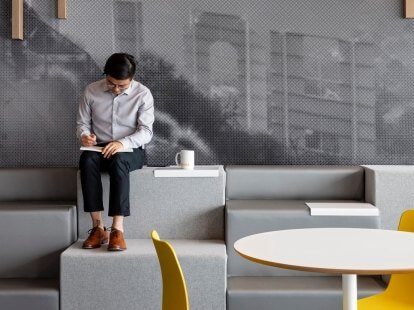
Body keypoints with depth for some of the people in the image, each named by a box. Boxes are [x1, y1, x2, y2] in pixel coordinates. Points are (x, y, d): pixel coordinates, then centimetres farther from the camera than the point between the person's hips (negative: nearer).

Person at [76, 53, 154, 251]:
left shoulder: (143, 94, -5)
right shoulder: (91, 91, 2)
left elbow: (146, 132, -11)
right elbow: (82, 123, 9)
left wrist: (123, 143, -30)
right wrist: (84, 136, -16)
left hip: (131, 150, -2)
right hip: (100, 149, 2)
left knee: (118, 160, -39)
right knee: (87, 159, -34)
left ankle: (117, 229, -42)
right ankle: (98, 227, -35)